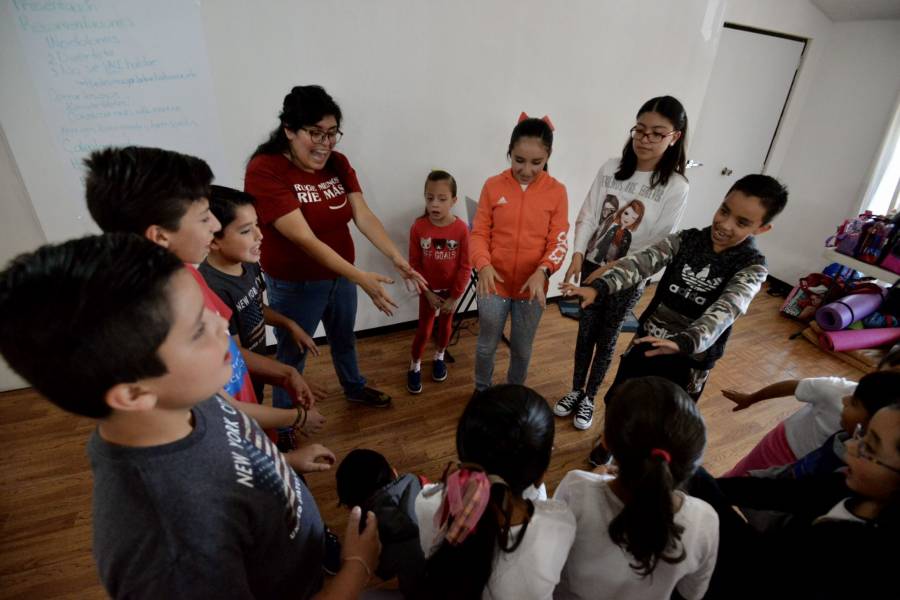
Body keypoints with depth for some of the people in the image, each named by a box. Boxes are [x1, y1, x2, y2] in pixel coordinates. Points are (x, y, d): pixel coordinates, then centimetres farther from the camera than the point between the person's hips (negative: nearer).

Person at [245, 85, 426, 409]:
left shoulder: (338, 164, -4)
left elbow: (363, 215, -11)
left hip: (340, 276, 6)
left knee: (344, 339, 27)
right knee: (292, 355, 15)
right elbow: (305, 239, -31)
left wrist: (397, 258, -26)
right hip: (295, 285, -5)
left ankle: (355, 388, 54)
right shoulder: (264, 171, -24)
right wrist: (362, 278, -38)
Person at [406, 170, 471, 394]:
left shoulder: (461, 228, -19)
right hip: (428, 289, 0)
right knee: (424, 329, 7)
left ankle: (439, 358, 44)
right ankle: (415, 367, 29)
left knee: (445, 326, 19)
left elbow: (465, 267, -12)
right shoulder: (418, 227, -17)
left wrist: (454, 297, -10)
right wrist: (428, 293, -10)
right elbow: (414, 264, -9)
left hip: (451, 289, 1)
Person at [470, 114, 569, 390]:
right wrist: (483, 265, -22)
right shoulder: (493, 185, -6)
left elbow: (558, 242, -6)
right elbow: (479, 233, -4)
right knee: (487, 346, 15)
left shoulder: (557, 191, -6)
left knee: (522, 349, 18)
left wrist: (542, 271, -24)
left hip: (532, 286, 1)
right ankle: (481, 391, 42)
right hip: (495, 283, 0)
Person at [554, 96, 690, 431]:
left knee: (606, 340, 12)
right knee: (585, 333, 15)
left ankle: (589, 398, 34)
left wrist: (610, 270, -17)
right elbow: (587, 216, -3)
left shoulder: (676, 187, -13)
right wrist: (578, 255, -16)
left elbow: (659, 246, -13)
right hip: (591, 268, 3)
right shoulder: (611, 168, -5)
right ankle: (575, 391, 36)